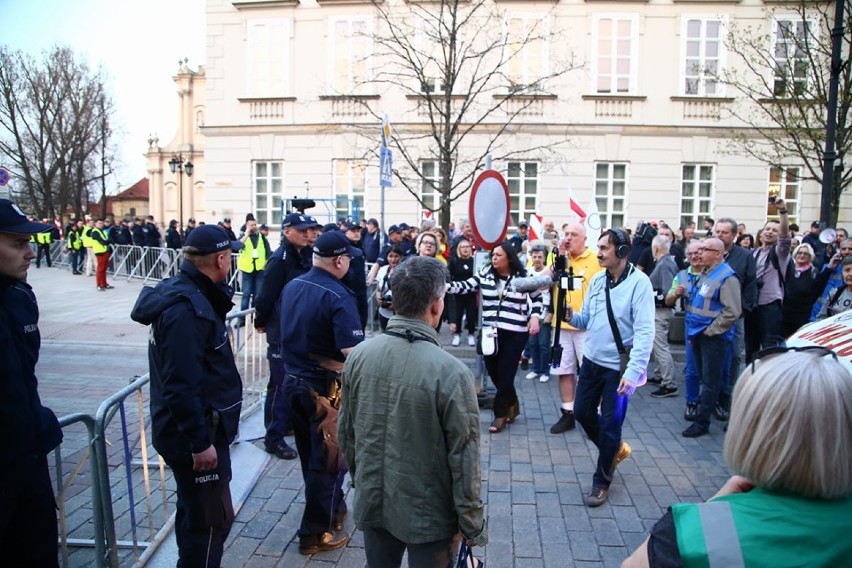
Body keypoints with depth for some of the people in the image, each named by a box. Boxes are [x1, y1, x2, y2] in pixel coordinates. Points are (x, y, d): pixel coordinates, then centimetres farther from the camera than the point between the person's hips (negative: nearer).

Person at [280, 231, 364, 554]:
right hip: (325, 387, -7)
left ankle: (332, 508, 41)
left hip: (292, 380, 8)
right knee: (328, 458, 8)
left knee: (310, 455, 21)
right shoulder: (339, 297, -22)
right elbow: (353, 352, -28)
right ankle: (316, 532, 19)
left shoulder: (291, 287, 2)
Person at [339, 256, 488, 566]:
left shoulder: (358, 356, -10)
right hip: (428, 513, -4)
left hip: (371, 502, 4)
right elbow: (463, 458, -18)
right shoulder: (451, 372, -25)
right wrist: (472, 523, -3)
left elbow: (345, 432, 2)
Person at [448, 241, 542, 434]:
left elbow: (537, 298, 8)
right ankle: (512, 405, 32)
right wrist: (445, 286, -20)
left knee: (505, 373, -1)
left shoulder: (523, 276, -4)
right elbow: (465, 286, -5)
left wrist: (535, 317, -6)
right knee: (493, 371, 9)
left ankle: (501, 413, 15)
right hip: (490, 331, 4)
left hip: (515, 333, -4)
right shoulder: (485, 274, 3)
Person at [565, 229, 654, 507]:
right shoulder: (596, 280, 4)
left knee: (610, 424, 4)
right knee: (582, 412, 16)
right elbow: (587, 320, 9)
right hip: (591, 360, 7)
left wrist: (633, 371, -28)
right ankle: (615, 449, 43)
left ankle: (601, 483, 23)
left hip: (619, 366, -7)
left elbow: (644, 331, -21)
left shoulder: (639, 282, -16)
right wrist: (571, 316, -14)